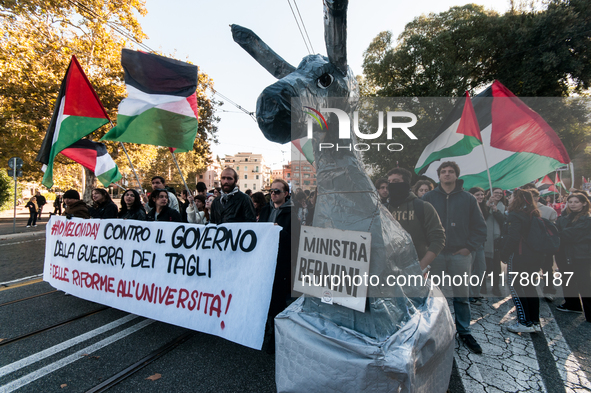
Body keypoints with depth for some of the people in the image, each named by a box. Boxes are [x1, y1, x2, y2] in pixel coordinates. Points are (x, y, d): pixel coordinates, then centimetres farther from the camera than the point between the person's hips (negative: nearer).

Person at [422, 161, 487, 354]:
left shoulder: (468, 199, 5)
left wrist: (469, 247, -1)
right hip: (435, 254, 0)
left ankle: (464, 331, 26)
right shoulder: (428, 197, 3)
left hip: (460, 254, 1)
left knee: (462, 296, 9)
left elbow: (480, 227, 8)